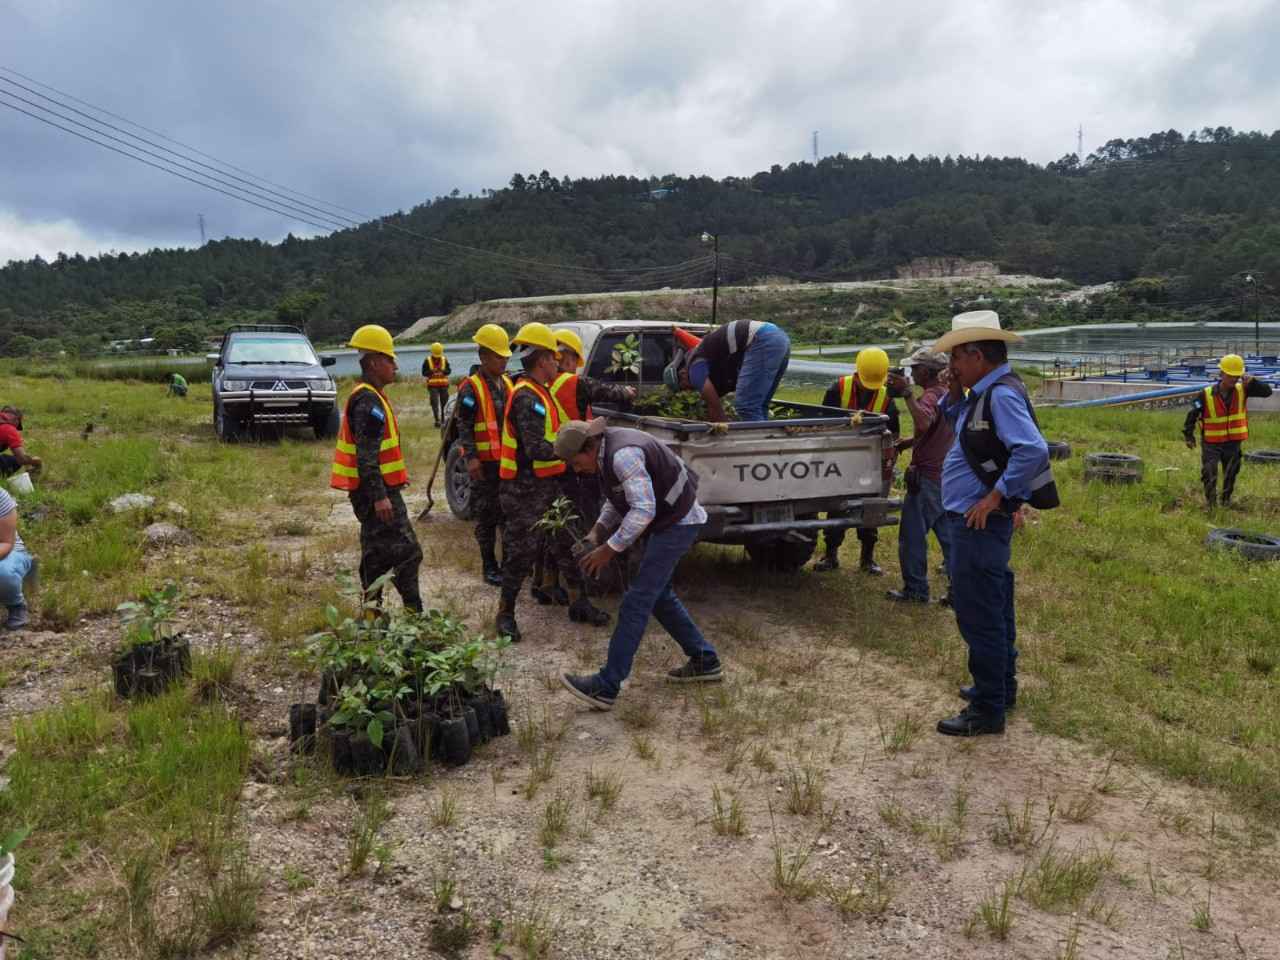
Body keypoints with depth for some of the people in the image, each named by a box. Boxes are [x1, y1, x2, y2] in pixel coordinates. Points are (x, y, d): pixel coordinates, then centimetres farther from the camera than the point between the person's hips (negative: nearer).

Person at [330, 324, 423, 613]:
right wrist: (379, 496, -27)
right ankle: (414, 613, -8)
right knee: (406, 552, -10)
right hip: (377, 491, -11)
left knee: (376, 553, 16)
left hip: (372, 490, 11)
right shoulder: (369, 402, -17)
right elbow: (367, 455, -24)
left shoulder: (368, 396, 16)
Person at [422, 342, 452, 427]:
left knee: (444, 402, 7)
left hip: (444, 385, 3)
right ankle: (437, 420, -6)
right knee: (435, 403, -8)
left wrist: (443, 371, -20)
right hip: (433, 385, -3)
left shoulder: (445, 360, 4)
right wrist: (432, 371, -22)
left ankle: (443, 419, 23)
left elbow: (449, 370, 1)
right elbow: (424, 372, -4)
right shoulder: (427, 360, -3)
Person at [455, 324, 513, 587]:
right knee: (487, 515, 2)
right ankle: (489, 566, 11)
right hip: (485, 463, -6)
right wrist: (471, 457, -22)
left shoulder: (507, 384, 12)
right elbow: (464, 427, -13)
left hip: (509, 459, 6)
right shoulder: (471, 388, -9)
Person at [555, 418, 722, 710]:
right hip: (667, 520, 11)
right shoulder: (605, 452, 4)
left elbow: (643, 510, -32)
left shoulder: (623, 455, -28)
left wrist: (609, 549, -26)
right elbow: (617, 499, 15)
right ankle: (704, 661, 29)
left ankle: (606, 687, -7)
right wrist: (597, 532, 1)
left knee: (637, 601, -11)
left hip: (678, 522, -10)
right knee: (659, 594, 18)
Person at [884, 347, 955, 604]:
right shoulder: (949, 394, 14)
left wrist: (907, 393, -38)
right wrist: (908, 442, 19)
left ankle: (916, 590, 7)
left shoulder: (931, 396, -15)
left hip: (928, 475, -9)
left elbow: (924, 423, -38)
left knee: (913, 535, 1)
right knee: (948, 534, 12)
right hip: (947, 475, 9)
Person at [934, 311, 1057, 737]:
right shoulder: (984, 392, 11)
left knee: (979, 616, -4)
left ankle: (988, 710, 6)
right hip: (975, 521, 11)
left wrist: (996, 496, -24)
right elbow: (960, 426, 28)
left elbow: (1033, 449, -30)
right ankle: (1000, 687, 37)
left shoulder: (1002, 394, -19)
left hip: (979, 522, -11)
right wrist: (954, 396, 9)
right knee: (994, 609, 21)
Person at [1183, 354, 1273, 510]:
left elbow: (1267, 391, -10)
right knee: (1209, 474, -6)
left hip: (1233, 442, 3)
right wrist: (1188, 435, -6)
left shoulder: (1242, 390, -7)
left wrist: (1252, 381, -26)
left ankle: (1226, 499, 34)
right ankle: (1210, 502, 8)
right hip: (1211, 443, -3)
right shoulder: (1206, 394, -16)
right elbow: (1192, 414, -8)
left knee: (1231, 474, 16)